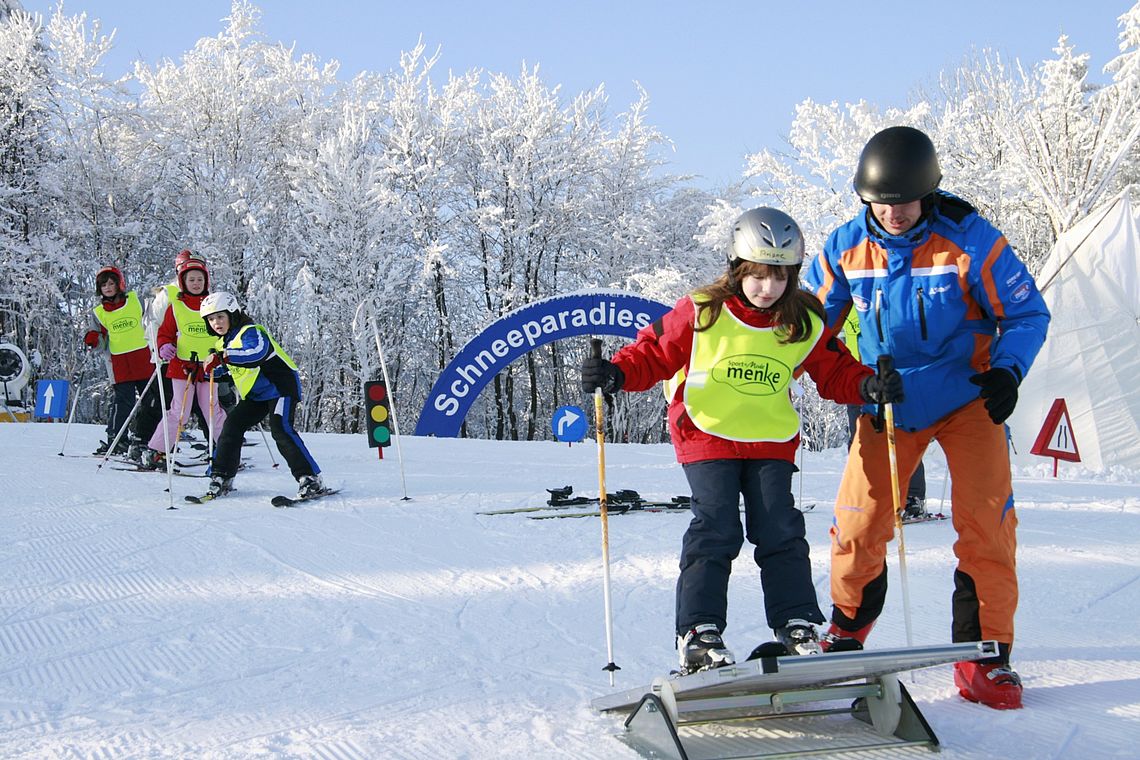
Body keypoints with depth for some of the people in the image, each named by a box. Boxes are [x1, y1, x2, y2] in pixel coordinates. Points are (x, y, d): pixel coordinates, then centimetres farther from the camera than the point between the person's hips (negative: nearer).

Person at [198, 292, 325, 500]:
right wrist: (215, 368, 1)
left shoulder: (251, 332, -18)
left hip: (280, 385, -9)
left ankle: (311, 480, -24)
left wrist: (226, 357, -47)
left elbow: (257, 352, -39)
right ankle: (221, 478, 12)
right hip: (255, 395, 9)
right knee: (232, 426, 1)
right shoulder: (223, 342, 12)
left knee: (281, 429, -23)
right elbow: (229, 367, 24)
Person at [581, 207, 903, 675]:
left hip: (772, 443, 3)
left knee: (780, 531, -2)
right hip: (707, 437, -3)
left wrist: (868, 385, -11)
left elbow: (835, 372, 8)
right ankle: (699, 633, -5)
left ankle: (796, 627, 8)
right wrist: (617, 373, -20)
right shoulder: (701, 313, -10)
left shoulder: (804, 325, -1)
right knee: (716, 529, -10)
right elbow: (656, 352, -3)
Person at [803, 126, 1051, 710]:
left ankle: (984, 655, 2)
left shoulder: (970, 240, -17)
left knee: (986, 520, -10)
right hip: (887, 405, 2)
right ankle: (848, 629, 26)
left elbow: (1027, 312, -8)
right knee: (858, 521, 0)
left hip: (967, 398, -2)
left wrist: (1007, 370, -24)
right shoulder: (847, 247, -8)